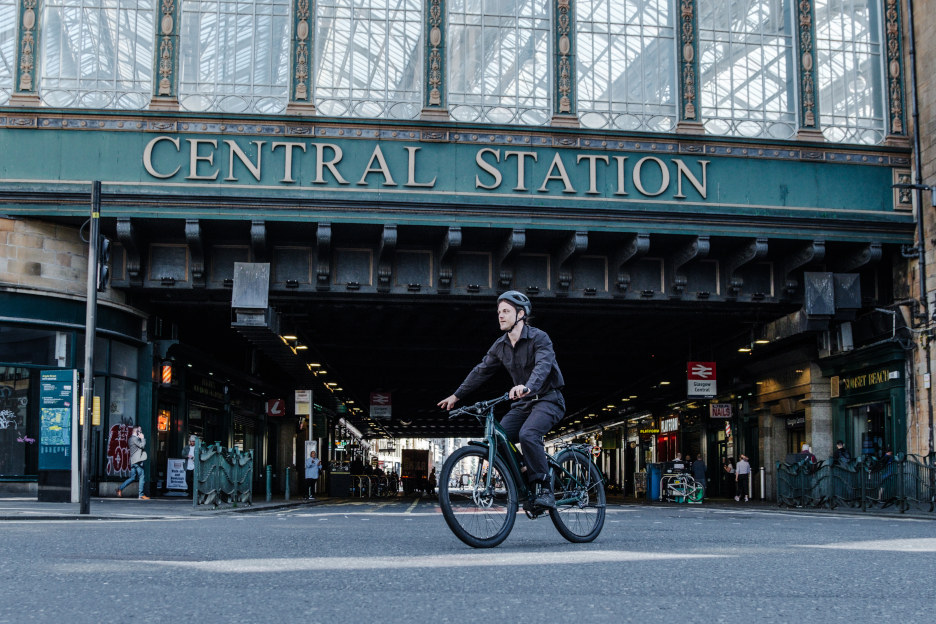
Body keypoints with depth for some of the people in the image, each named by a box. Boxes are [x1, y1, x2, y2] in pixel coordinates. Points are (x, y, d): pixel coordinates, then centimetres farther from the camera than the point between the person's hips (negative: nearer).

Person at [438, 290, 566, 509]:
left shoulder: (539, 338, -16)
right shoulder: (500, 346, 5)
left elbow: (543, 365, -34)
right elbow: (481, 371, 14)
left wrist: (528, 387, -54)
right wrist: (456, 395, 13)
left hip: (548, 400, -7)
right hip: (523, 403, 7)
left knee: (527, 434, -33)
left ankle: (544, 489, -21)